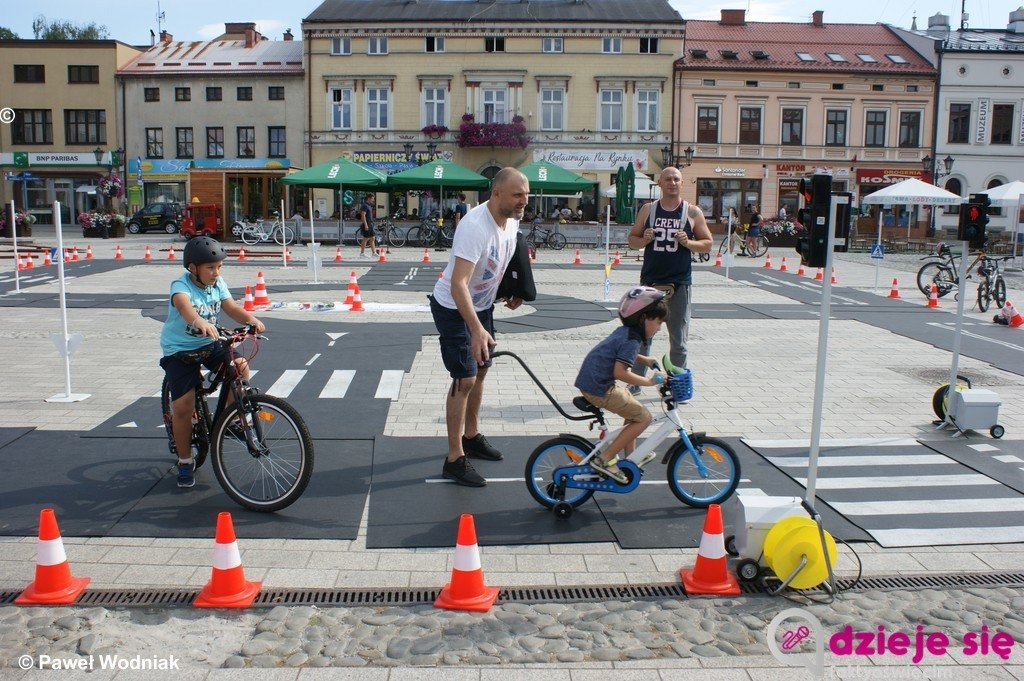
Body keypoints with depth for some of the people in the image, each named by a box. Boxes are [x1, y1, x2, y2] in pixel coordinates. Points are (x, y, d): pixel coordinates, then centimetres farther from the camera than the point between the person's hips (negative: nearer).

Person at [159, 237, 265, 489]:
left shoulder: (218, 284, -3)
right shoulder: (181, 285, -21)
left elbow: (232, 308, -14)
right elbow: (184, 306, -43)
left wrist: (251, 319, -36)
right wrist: (200, 322, -65)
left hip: (210, 344, 5)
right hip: (179, 350, -5)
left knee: (240, 369, -21)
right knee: (183, 406, -11)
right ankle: (185, 461, 9)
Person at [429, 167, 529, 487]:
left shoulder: (512, 220, -6)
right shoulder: (475, 227, -33)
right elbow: (458, 284, -40)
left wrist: (512, 291, 9)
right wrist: (477, 330, -48)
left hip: (483, 305, 9)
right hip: (454, 308, -9)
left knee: (480, 371, 19)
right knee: (465, 380, -10)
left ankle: (472, 436, 38)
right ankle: (455, 459, 0)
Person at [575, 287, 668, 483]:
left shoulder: (624, 331, 13)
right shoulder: (632, 340, -17)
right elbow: (620, 372, -26)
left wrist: (644, 359, 27)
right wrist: (649, 381, -19)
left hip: (589, 382, 10)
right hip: (599, 388, -10)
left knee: (634, 410, 25)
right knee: (643, 418, -4)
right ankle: (605, 459, -4)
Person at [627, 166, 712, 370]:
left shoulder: (693, 212, 2)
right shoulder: (648, 209, 7)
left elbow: (707, 244, 5)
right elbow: (631, 239, 11)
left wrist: (688, 242, -14)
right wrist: (644, 240, -10)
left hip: (679, 284, -1)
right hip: (649, 282, 1)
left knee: (678, 341, 5)